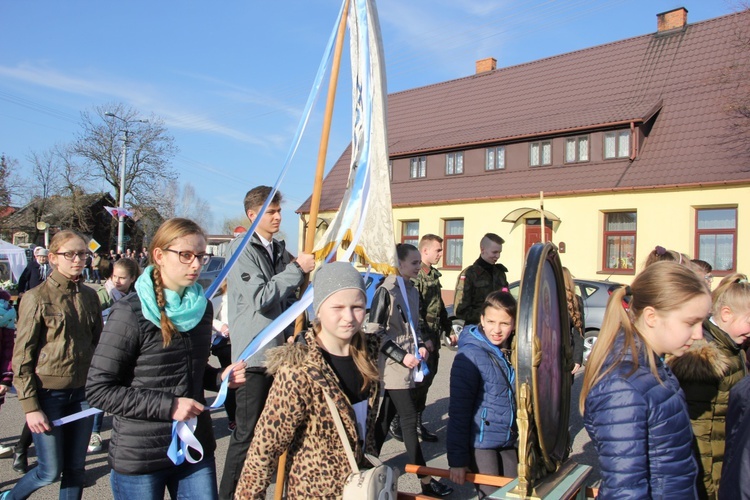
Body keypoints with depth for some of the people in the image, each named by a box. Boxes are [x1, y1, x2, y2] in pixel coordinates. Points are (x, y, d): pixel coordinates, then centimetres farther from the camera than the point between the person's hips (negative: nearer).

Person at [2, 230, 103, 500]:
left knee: (76, 469, 11)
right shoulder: (36, 298, -9)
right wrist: (30, 407, -11)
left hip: (82, 392, 4)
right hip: (48, 393, -4)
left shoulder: (89, 296, 5)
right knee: (50, 471, 4)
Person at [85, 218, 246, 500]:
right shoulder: (130, 313, -14)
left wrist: (220, 377, -2)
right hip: (138, 457, -5)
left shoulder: (201, 308, 5)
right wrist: (168, 406, -20)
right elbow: (98, 389, -15)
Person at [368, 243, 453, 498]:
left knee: (386, 417, 15)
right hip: (392, 365, -8)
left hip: (406, 365, 8)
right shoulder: (386, 290, -13)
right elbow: (374, 331, -15)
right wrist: (401, 356, -16)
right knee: (409, 419, -4)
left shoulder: (413, 291, 10)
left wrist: (420, 346, 3)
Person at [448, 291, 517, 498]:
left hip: (507, 443, 7)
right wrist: (457, 459, -17)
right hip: (480, 443, -7)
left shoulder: (511, 353, 4)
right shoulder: (470, 355, -17)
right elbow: (458, 410, -18)